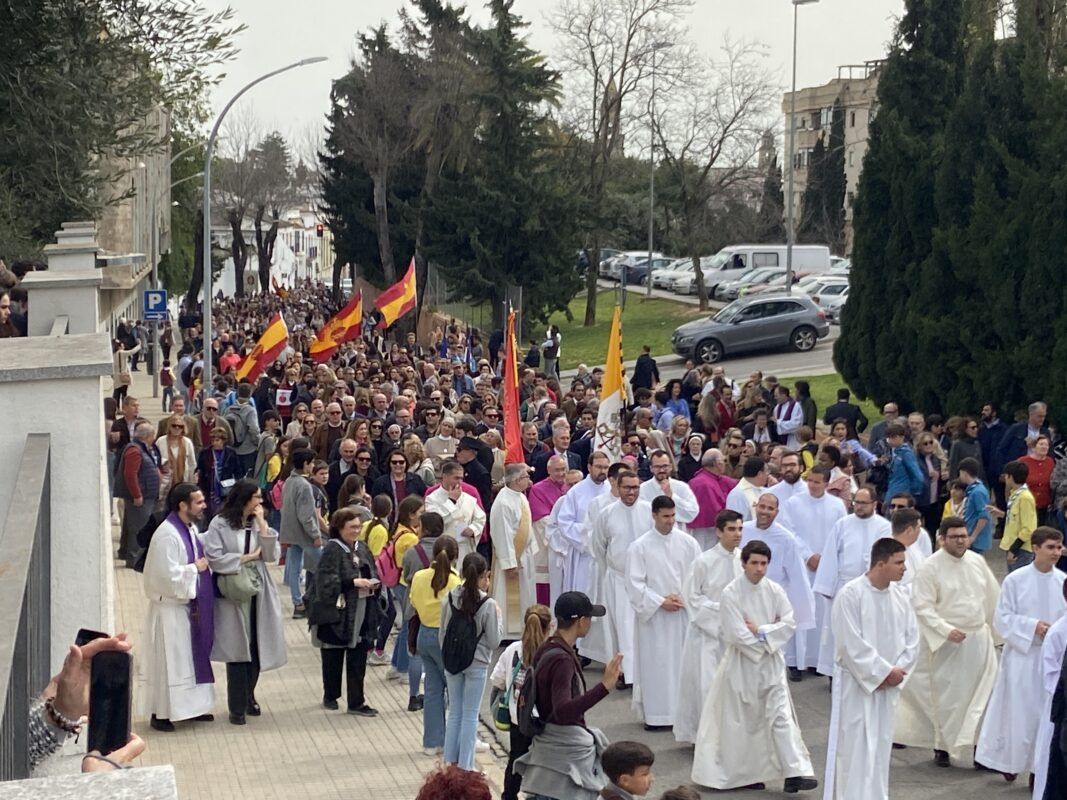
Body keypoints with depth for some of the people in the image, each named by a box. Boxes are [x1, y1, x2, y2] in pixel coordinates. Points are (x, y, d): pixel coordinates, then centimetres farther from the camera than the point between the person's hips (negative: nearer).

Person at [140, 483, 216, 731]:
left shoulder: (191, 529, 6)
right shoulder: (167, 535, -23)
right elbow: (168, 575, -26)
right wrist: (195, 568, -17)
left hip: (188, 605, 9)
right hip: (170, 608, -9)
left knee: (191, 656, 16)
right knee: (169, 661, 0)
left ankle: (191, 706, 28)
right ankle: (161, 714, 10)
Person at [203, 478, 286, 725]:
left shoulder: (258, 522, 8)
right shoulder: (220, 524, -7)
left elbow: (271, 555, -2)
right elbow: (214, 559, -15)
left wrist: (262, 524, -9)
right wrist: (247, 558, -10)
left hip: (259, 594, 5)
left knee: (256, 648, 8)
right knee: (238, 650, -1)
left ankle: (249, 697, 26)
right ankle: (237, 707, 8)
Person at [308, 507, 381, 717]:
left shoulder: (362, 547, 8)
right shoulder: (331, 550, -12)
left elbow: (373, 572, 19)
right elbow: (326, 581, -20)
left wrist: (373, 583, -3)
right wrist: (353, 583, -25)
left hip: (361, 614, 5)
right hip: (337, 613, -5)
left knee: (358, 658, 4)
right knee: (333, 657, 9)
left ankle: (356, 702, 10)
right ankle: (330, 697, 26)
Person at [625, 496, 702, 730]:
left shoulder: (688, 543, 2)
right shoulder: (640, 547, -4)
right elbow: (634, 584, -6)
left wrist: (684, 599, -9)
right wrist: (660, 602, -11)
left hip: (684, 613, 2)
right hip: (654, 615, -2)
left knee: (683, 661, 4)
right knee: (655, 664, 0)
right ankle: (656, 715, 7)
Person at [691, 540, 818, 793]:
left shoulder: (774, 591, 0)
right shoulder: (731, 593, -12)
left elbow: (789, 624, -4)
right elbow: (737, 635, -16)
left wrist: (760, 631, -13)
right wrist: (769, 639, -10)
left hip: (771, 665, 3)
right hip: (742, 663, -3)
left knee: (781, 717, -4)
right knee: (743, 722, 7)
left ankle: (795, 772, -9)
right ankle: (745, 774, 21)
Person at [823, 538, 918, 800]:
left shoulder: (900, 596, 4)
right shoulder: (850, 595, -16)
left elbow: (912, 638, 6)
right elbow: (852, 644, -19)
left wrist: (898, 671, -8)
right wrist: (885, 671, -16)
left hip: (888, 685, 6)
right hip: (856, 683, -6)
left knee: (881, 745, 12)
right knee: (854, 747, -4)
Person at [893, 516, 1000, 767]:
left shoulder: (977, 561, 4)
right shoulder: (931, 567, -12)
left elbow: (993, 596, 16)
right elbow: (922, 606, -14)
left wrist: (995, 625, 20)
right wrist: (946, 630, -23)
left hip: (979, 637, 4)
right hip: (947, 642, -4)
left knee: (984, 692, 2)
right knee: (946, 695, 4)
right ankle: (942, 746, 19)